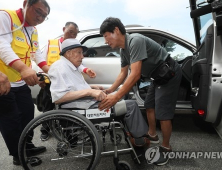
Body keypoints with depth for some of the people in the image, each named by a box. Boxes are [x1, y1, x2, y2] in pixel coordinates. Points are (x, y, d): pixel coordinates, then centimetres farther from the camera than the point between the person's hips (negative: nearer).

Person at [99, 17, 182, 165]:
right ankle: (152, 135, 35)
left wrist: (116, 97, -34)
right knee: (149, 106, 16)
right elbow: (123, 74, 11)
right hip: (159, 76, 10)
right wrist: (110, 90, 1)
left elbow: (135, 75, -35)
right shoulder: (123, 49, 3)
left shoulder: (135, 41, -28)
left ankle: (166, 148, 12)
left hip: (169, 75, -9)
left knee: (163, 113, -7)